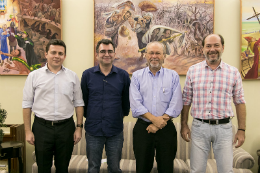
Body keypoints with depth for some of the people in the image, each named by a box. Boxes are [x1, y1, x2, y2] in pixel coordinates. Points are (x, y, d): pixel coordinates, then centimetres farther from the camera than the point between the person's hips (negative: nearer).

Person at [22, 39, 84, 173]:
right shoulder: (34, 76, 1)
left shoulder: (72, 76, 5)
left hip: (66, 127, 1)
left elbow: (78, 103, 7)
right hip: (42, 127, -1)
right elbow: (27, 104, 2)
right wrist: (28, 131, -2)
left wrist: (79, 127, 2)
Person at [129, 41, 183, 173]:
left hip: (166, 129, 0)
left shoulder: (173, 76, 4)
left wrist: (159, 123, -12)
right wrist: (154, 119, -16)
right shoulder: (137, 76, 4)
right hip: (142, 128, 0)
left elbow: (176, 105, -5)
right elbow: (135, 104, -6)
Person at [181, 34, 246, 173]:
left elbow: (239, 102, 5)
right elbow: (186, 100, 7)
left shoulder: (233, 72, 2)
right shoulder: (193, 70, 3)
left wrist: (241, 130, 2)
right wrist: (184, 125, 5)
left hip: (224, 127, 0)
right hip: (199, 126, 0)